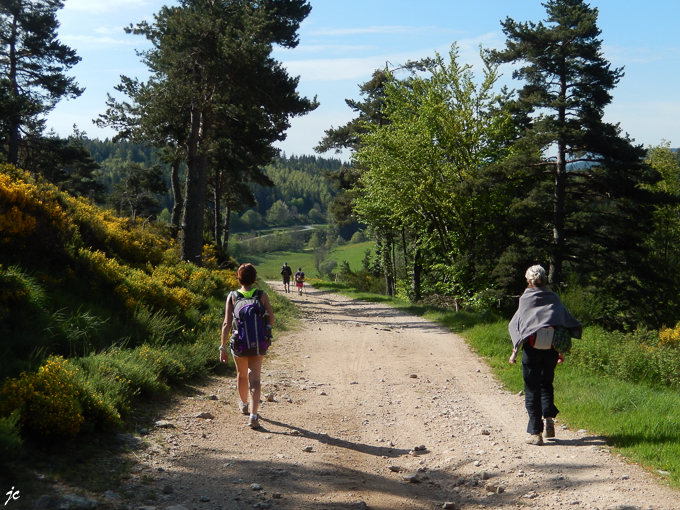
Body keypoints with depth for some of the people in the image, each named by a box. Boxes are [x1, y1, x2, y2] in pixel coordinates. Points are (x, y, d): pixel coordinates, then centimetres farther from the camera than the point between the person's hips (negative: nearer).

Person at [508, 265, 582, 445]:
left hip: (532, 347, -3)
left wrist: (515, 351, -4)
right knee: (546, 383, 23)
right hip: (551, 349, 3)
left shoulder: (527, 298, -3)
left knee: (532, 389, 4)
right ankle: (549, 419, 4)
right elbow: (566, 324, 4)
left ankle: (535, 432, 3)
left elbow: (518, 325, -8)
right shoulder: (554, 298, 5)